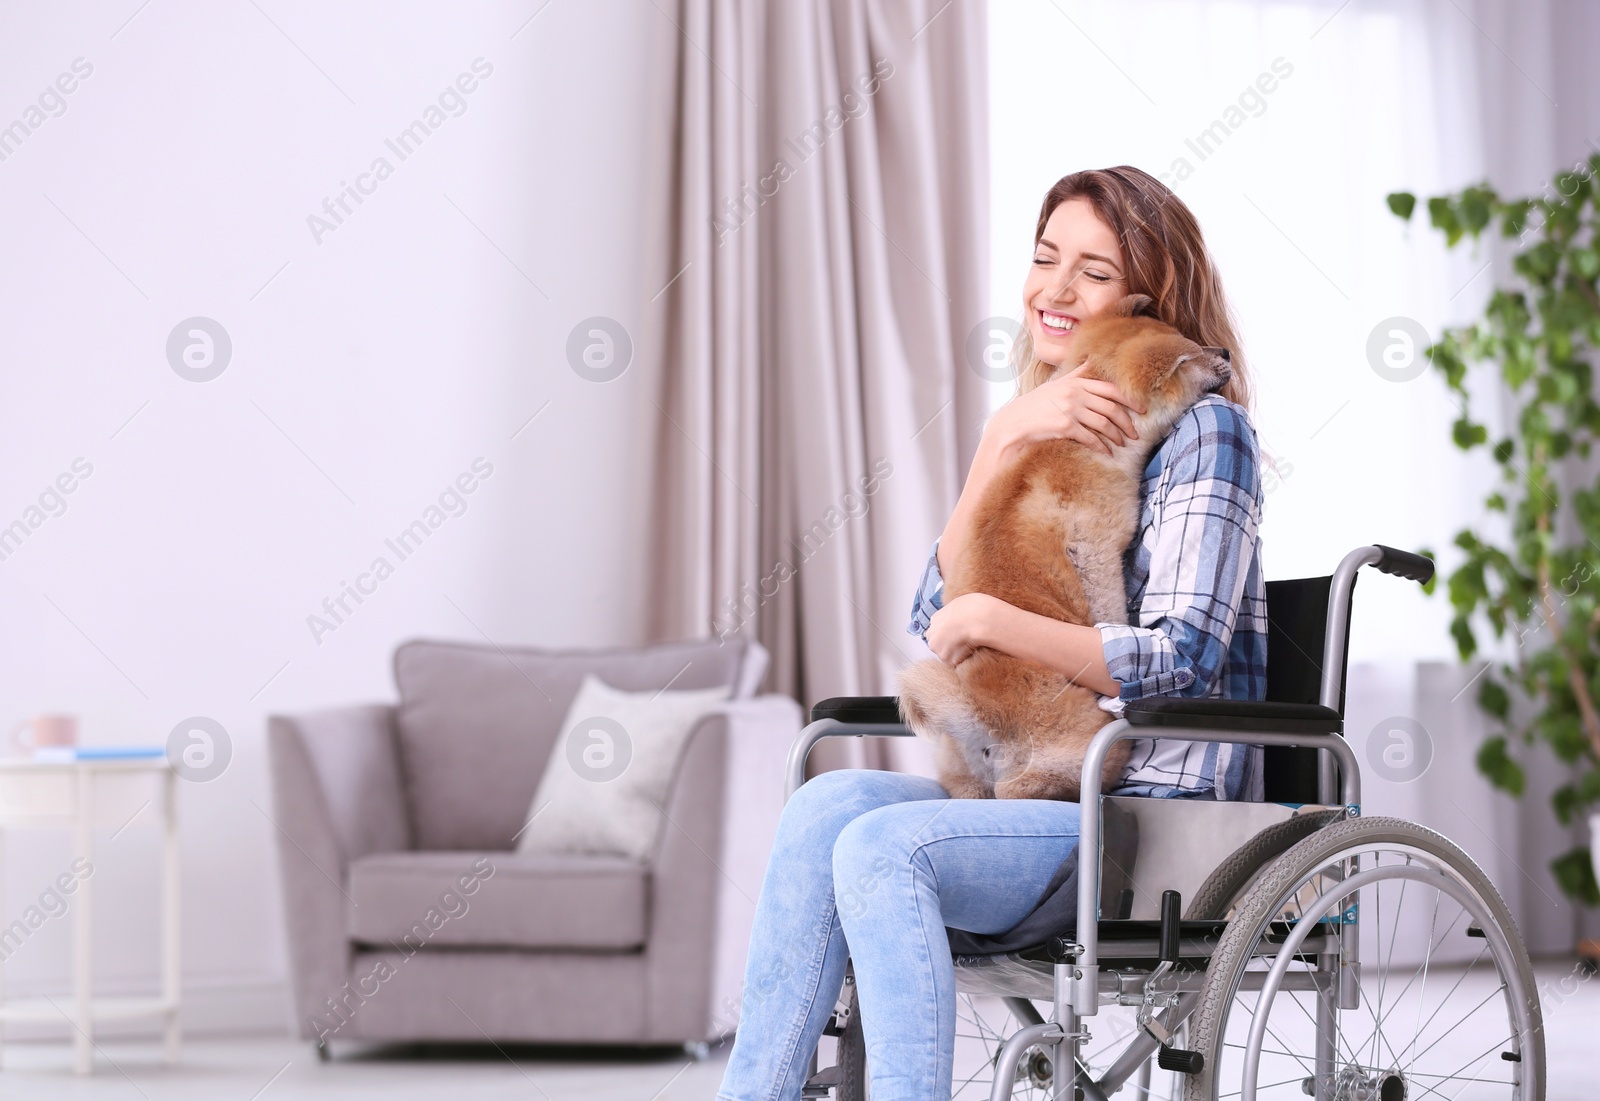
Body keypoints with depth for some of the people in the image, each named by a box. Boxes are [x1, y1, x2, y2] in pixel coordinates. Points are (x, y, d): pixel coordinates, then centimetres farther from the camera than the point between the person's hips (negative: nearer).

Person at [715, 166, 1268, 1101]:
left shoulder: (1202, 428, -5)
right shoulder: (1046, 433, 18)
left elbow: (1182, 663, -14)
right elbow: (936, 619, 4)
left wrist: (996, 621, -21)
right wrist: (1006, 439, -6)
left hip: (1162, 809, -7)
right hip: (1043, 794, 7)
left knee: (882, 845, -28)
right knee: (832, 803, -20)